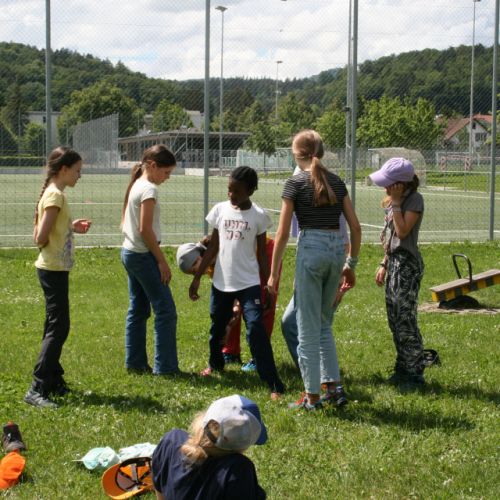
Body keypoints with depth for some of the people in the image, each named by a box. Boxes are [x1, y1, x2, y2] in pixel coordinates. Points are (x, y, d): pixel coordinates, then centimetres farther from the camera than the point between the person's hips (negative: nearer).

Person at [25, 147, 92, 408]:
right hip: (54, 269, -10)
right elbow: (41, 238, -22)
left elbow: (46, 233, 12)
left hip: (53, 269, 10)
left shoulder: (53, 194, 12)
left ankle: (54, 382, 24)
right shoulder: (55, 196, -17)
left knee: (56, 328, 15)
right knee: (57, 329, -10)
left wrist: (72, 227, 9)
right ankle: (37, 389, -12)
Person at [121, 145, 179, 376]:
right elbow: (146, 230, -20)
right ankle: (165, 367, -2)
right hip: (143, 255, -10)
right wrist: (162, 261, -15)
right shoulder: (149, 189, -16)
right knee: (166, 310, -4)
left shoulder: (136, 185, 12)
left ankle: (135, 363, 19)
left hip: (129, 253, 10)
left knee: (138, 310, 14)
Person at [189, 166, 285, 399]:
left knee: (256, 330, -15)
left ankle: (273, 384, -15)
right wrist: (197, 278, 6)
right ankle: (215, 363, 47)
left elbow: (262, 254, -1)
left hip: (248, 283, -4)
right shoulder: (220, 210, 1)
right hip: (221, 282, 4)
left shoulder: (258, 216, -6)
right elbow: (213, 248, 7)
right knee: (217, 327, 19)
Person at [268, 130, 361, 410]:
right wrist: (351, 265, 18)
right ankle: (334, 384, 16)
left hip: (311, 248, -5)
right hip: (337, 249, 5)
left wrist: (274, 273, -1)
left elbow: (283, 233, -6)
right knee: (324, 323, 20)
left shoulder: (296, 183, -3)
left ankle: (312, 396, 6)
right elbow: (355, 227, 10)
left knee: (309, 327, 3)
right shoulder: (336, 182, 11)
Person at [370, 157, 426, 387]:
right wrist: (384, 264, 18)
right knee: (394, 319, 12)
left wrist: (396, 203, -17)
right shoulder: (395, 200, 14)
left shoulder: (414, 199, -11)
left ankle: (415, 374, -1)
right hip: (394, 262, 9)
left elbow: (402, 231, -22)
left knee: (405, 319, -8)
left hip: (407, 264, -9)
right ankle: (403, 369, 21)